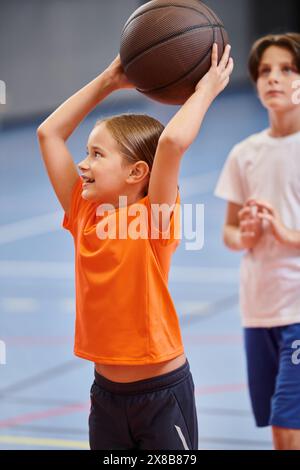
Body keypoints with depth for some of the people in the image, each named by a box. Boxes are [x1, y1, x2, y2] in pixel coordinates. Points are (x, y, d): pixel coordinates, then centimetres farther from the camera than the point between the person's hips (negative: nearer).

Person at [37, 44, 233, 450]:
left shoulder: (151, 219, -13)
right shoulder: (84, 215, 2)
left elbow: (173, 141, -30)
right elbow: (49, 132, 6)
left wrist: (206, 89, -17)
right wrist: (109, 81, 7)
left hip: (162, 392, -6)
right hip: (106, 390, 6)